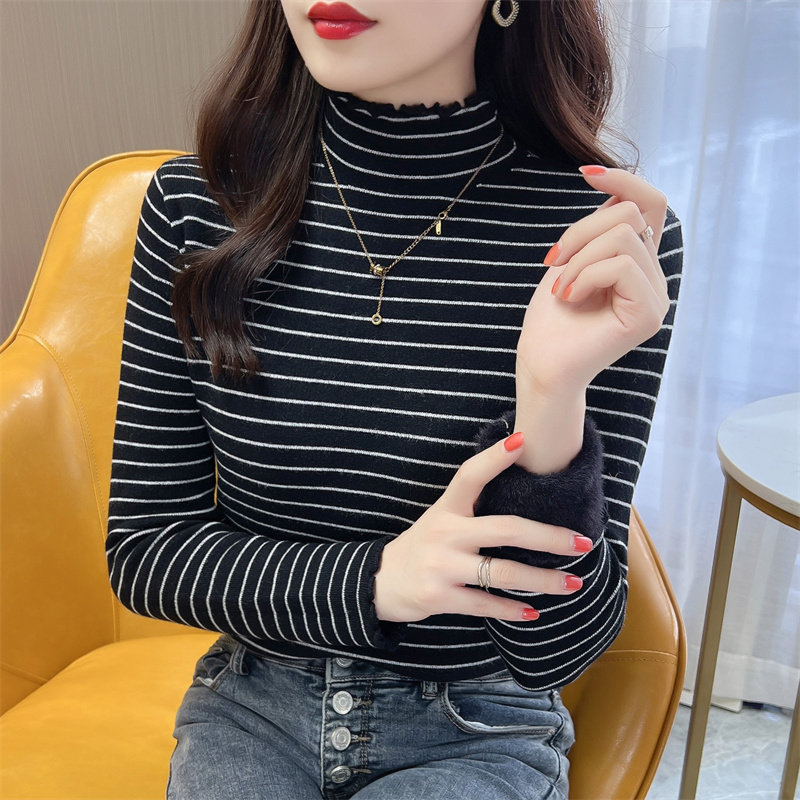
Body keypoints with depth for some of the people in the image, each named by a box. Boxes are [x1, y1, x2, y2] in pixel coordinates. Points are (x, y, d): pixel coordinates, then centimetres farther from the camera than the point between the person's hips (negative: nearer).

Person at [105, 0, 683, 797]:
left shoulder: (616, 240, -17)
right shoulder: (196, 205, -11)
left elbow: (556, 649, -13)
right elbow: (142, 548, -6)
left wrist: (555, 395, -31)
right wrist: (374, 578, -23)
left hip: (479, 735, -1)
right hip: (250, 708, 2)